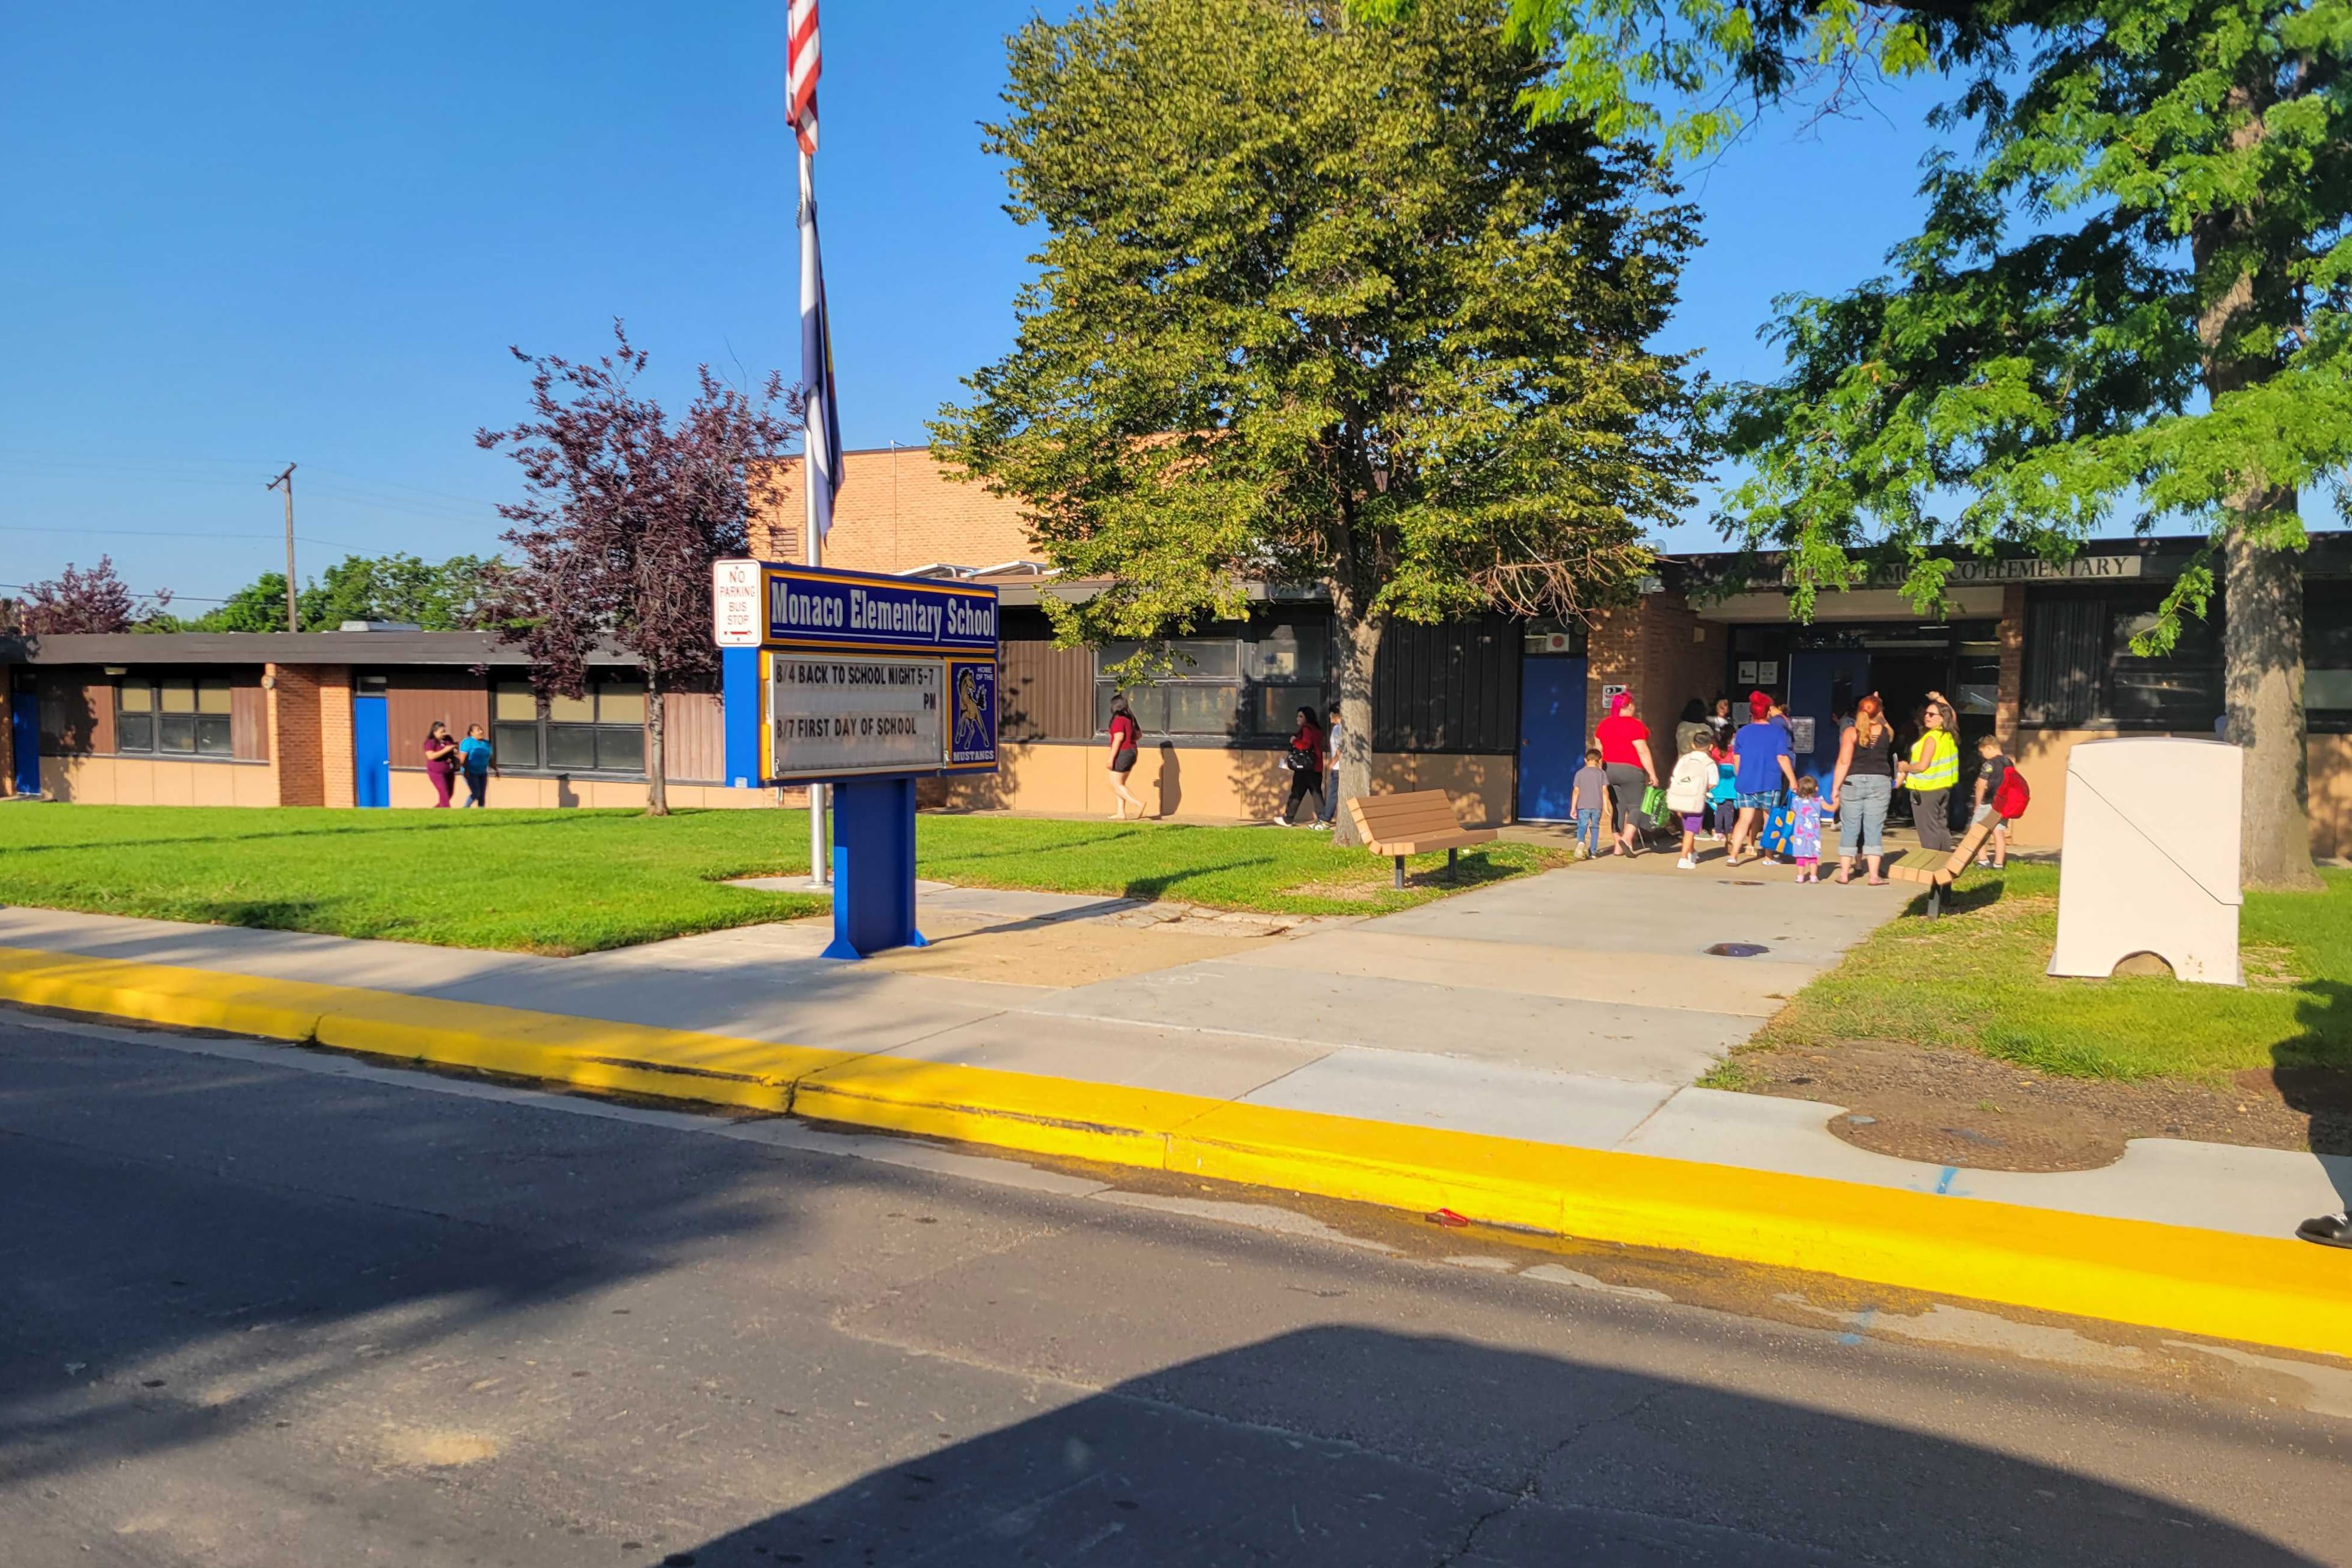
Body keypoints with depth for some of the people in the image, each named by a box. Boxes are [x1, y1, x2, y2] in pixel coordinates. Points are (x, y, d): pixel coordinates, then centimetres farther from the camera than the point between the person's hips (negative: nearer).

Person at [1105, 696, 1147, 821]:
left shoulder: (1119, 720, -16)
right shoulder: (1130, 719, 11)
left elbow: (1118, 739, -23)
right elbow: (1139, 735, 18)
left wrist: (1111, 758, -22)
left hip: (1122, 754, -9)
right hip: (1132, 752, 9)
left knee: (1117, 785, -3)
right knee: (1120, 784, 14)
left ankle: (1138, 804, -15)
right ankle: (1121, 813, 12)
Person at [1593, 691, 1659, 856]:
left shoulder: (1603, 725, 8)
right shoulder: (1635, 725, -11)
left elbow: (1599, 751, 13)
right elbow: (1643, 752, -14)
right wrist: (1652, 774, -10)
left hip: (1609, 769, 6)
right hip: (1630, 769, -6)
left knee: (1618, 807, 11)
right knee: (1636, 805, 3)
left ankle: (1618, 846, 9)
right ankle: (1628, 838, -17)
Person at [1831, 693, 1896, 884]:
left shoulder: (1851, 732, -5)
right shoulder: (1887, 733, 3)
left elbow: (1844, 762, -9)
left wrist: (1835, 787, -6)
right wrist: (1878, 706, 31)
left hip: (1853, 782, -1)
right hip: (1880, 783, 1)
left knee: (1849, 830, 5)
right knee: (1874, 831, 3)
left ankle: (1844, 873, 7)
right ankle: (1874, 875, 2)